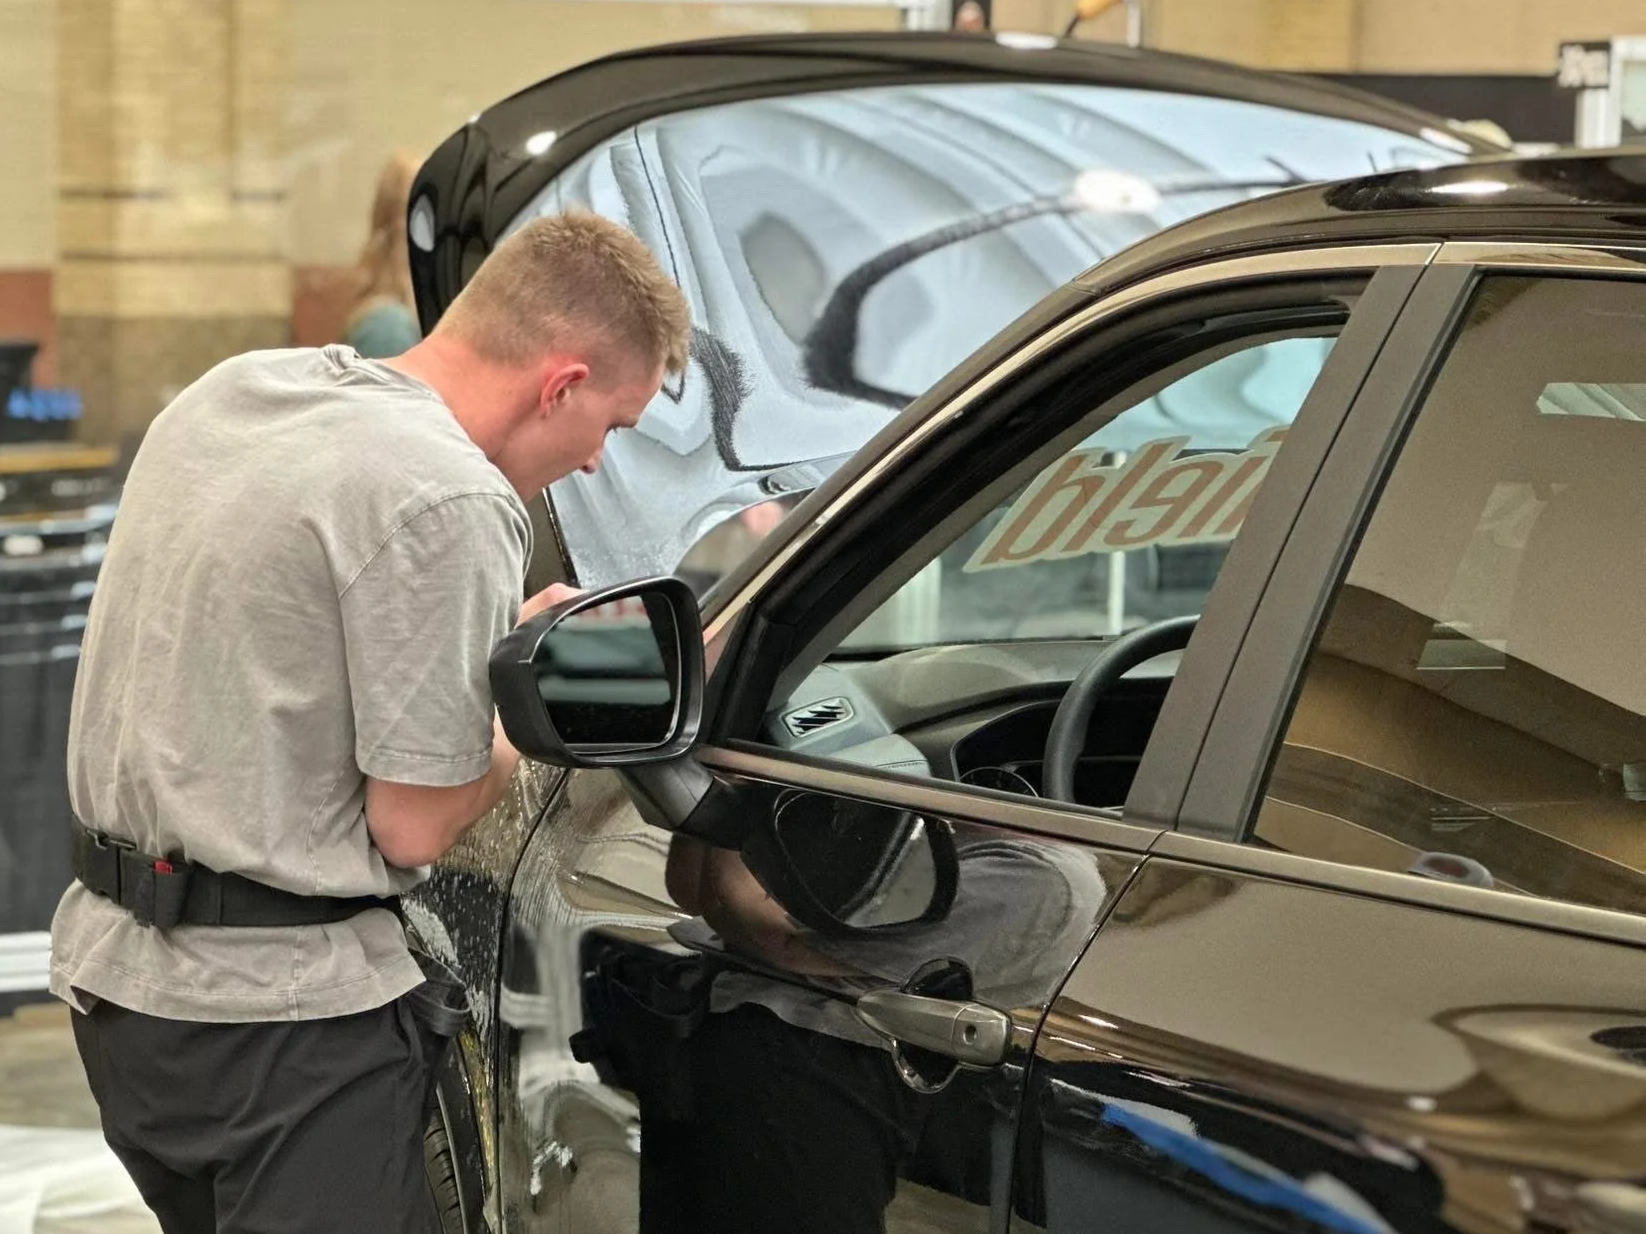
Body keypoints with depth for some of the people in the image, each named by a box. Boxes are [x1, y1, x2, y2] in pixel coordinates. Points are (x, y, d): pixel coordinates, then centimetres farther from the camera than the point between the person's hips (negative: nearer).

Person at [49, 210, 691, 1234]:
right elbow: (413, 824, -16)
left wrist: (501, 646, 13)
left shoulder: (232, 392, 6)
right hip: (279, 1015, -9)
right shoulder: (451, 504, -21)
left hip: (111, 959, 9)